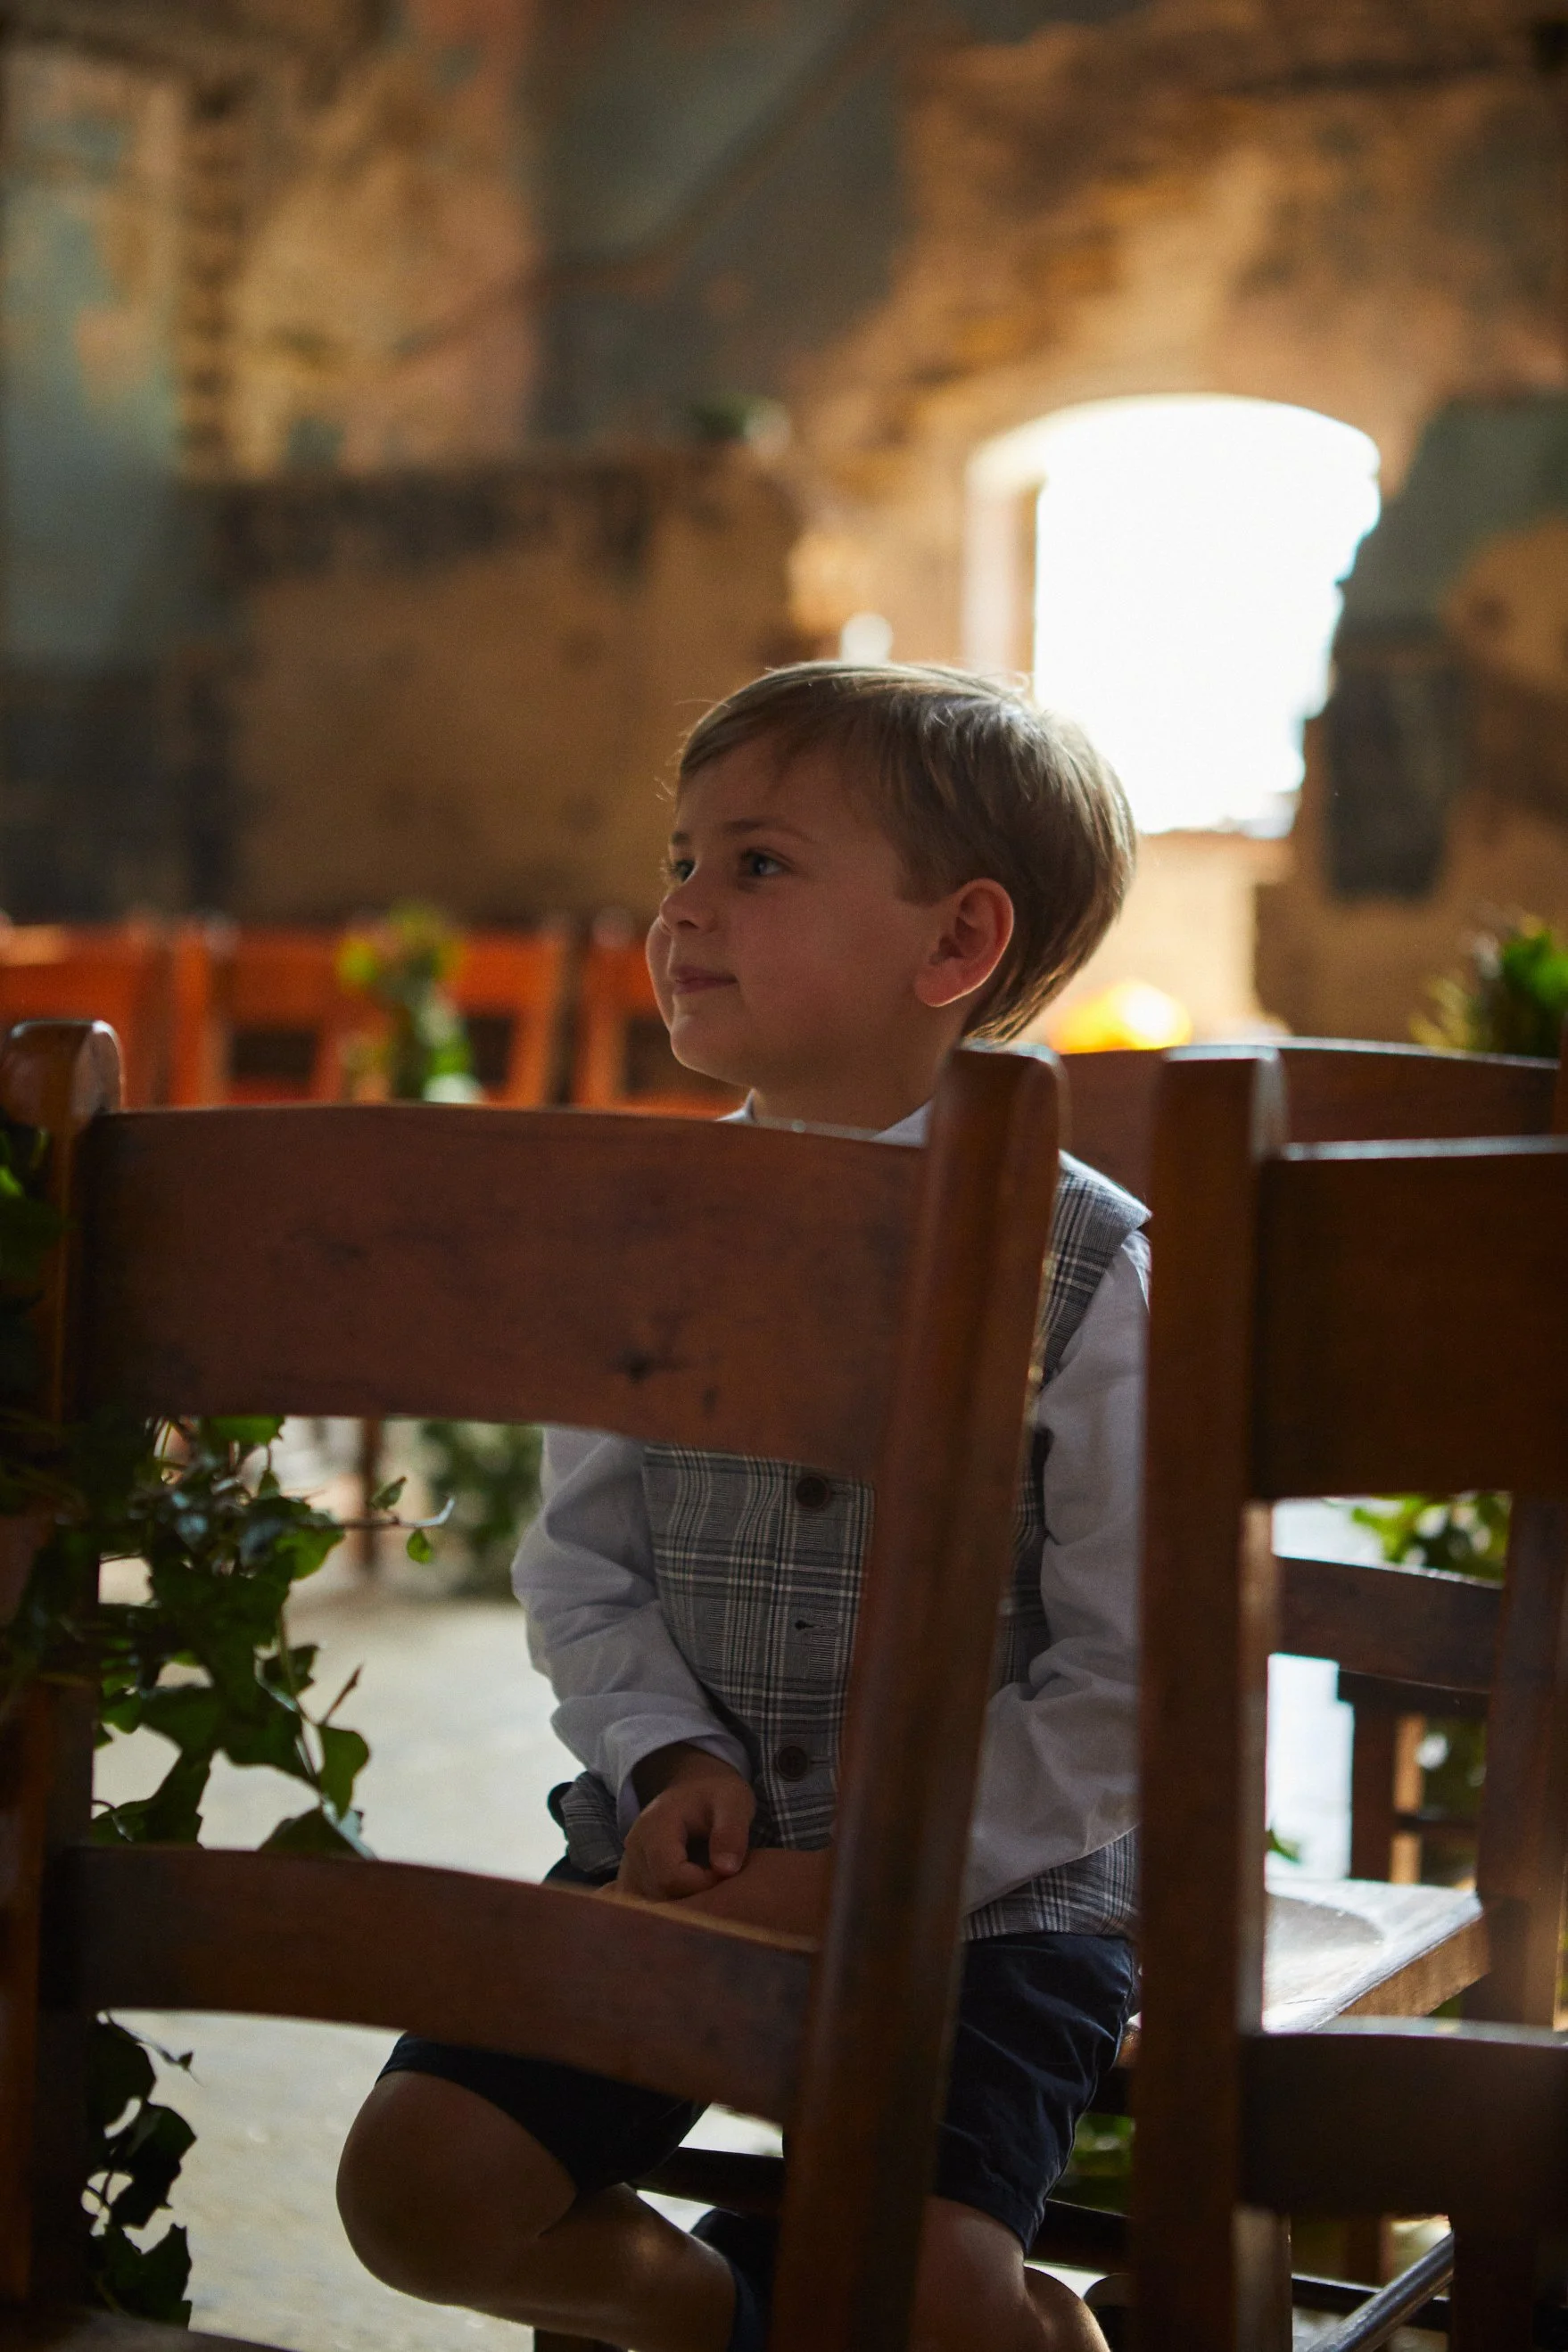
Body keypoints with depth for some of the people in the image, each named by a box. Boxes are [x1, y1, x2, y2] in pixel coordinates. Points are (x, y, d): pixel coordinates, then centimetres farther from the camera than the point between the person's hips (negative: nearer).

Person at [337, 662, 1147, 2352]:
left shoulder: (1084, 1273, -12)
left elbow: (1130, 1681, -11)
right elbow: (580, 1563, 9)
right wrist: (674, 1761, -9)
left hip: (986, 1892, -4)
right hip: (685, 1852, 5)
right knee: (417, 2190, -8)